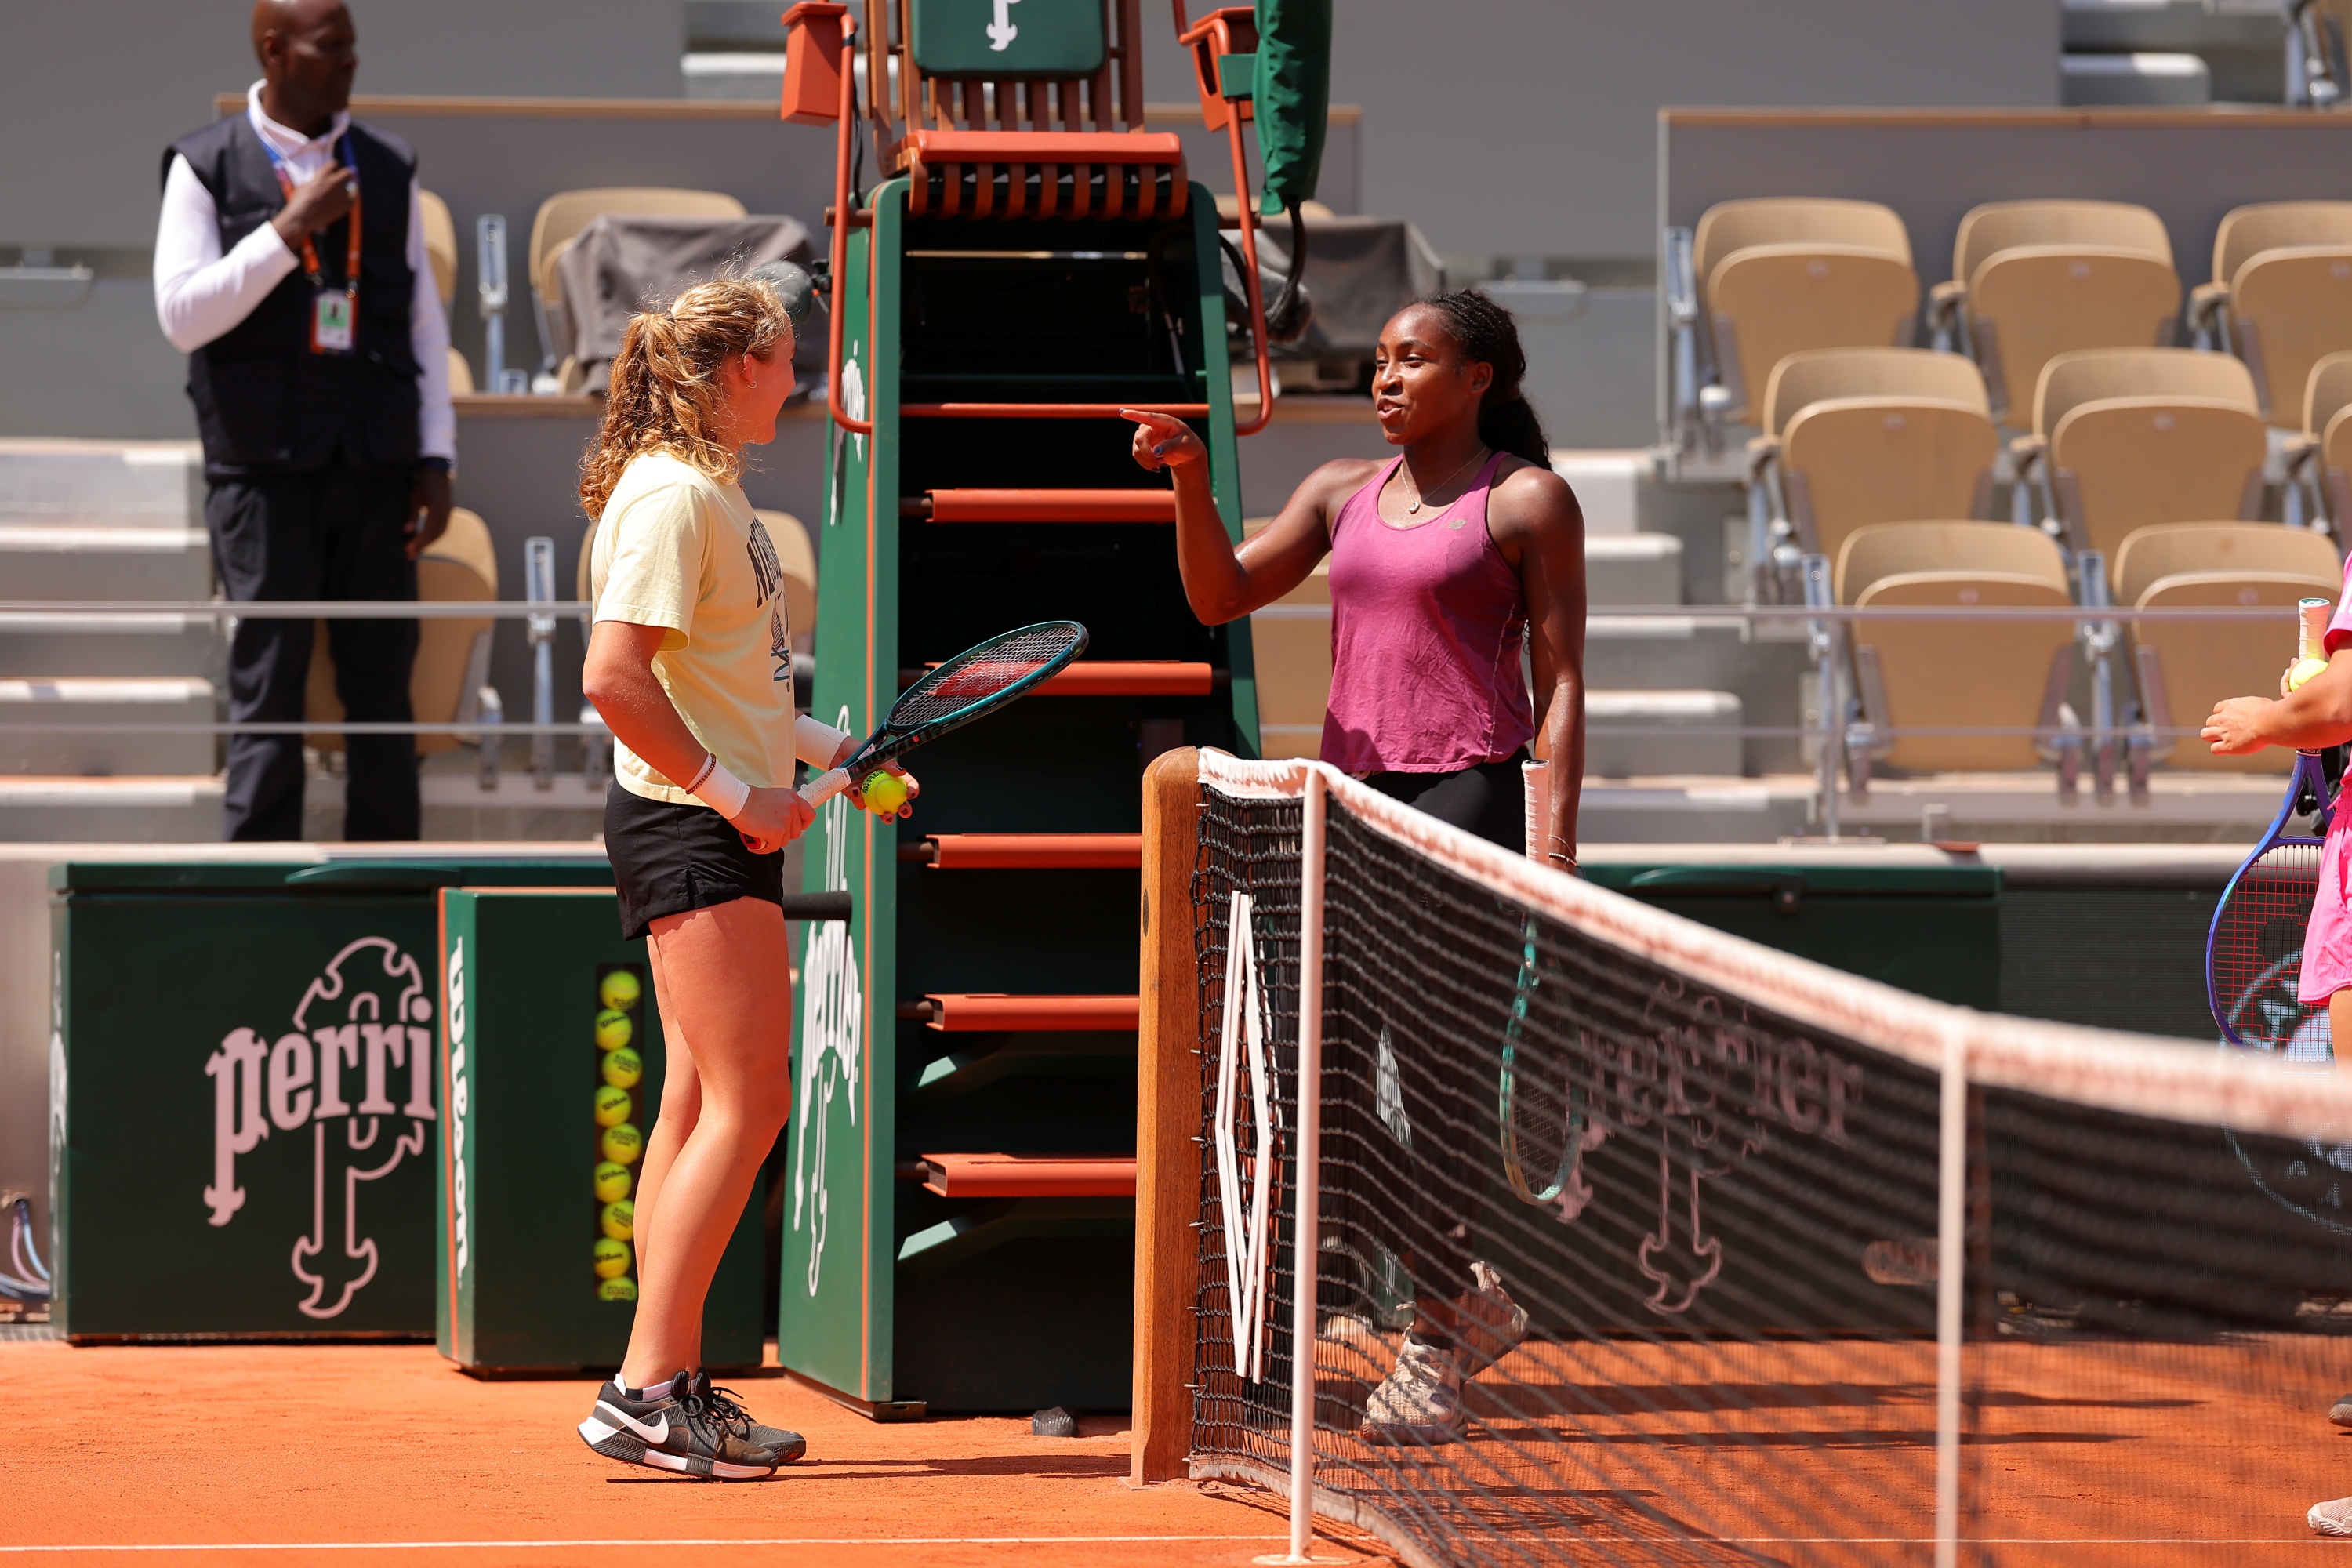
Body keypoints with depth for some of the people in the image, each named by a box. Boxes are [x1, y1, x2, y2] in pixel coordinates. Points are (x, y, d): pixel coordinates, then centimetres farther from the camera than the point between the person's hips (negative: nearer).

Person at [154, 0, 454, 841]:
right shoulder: (206, 167, 0)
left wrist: (436, 458, 6)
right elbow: (182, 314, -8)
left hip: (374, 466, 3)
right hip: (264, 470, -3)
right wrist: (289, 230, -15)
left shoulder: (388, 167, 11)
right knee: (267, 696, -4)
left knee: (383, 691, 3)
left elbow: (424, 320, 13)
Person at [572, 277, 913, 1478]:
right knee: (747, 1097, -12)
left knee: (705, 1101, 9)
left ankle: (670, 1387, 11)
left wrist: (824, 748, 19)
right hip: (691, 833, -10)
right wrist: (730, 786, -20)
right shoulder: (672, 493, -15)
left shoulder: (712, 490, 16)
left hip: (718, 827, 10)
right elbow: (614, 677, -23)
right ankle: (646, 1390, -13)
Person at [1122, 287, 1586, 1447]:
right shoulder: (1345, 491, 16)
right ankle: (1469, 1296, 19)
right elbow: (1223, 595, 12)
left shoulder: (1528, 501, -1)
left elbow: (1560, 684, -4)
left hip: (1469, 794, -6)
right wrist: (1190, 480, -4)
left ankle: (1435, 1349, 1)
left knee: (1439, 1078, -8)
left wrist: (1554, 847, -12)